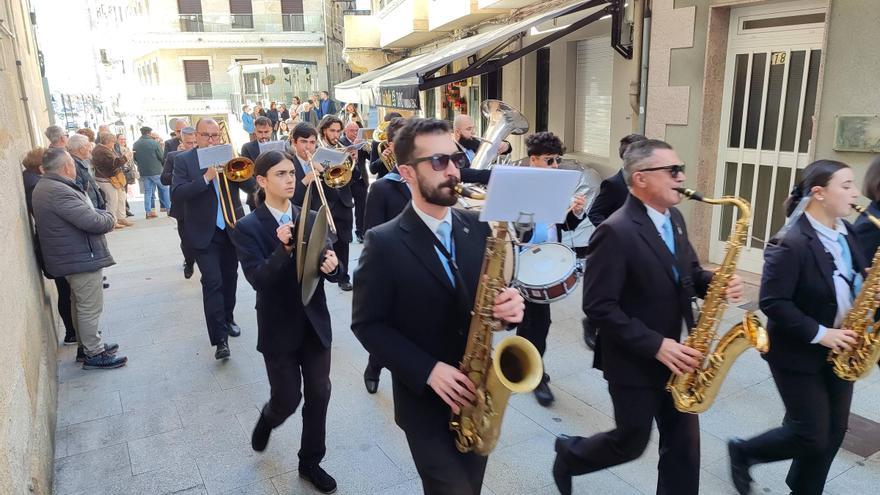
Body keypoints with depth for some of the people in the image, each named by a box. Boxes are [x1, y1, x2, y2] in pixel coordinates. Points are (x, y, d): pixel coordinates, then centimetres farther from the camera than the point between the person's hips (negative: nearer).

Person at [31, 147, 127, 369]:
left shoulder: (45, 186, 10)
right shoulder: (59, 191, -25)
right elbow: (93, 222, -28)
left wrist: (101, 215, -3)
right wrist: (109, 218, -8)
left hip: (71, 257, 11)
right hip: (82, 258, -11)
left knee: (80, 305, 21)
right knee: (91, 308, 0)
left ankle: (87, 345, 34)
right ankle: (94, 354, 10)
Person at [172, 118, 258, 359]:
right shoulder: (183, 160, -2)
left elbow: (251, 185, -3)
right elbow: (177, 193, -15)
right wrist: (206, 177, -24)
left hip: (232, 228, 4)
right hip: (204, 232, -3)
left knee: (229, 277, 16)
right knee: (212, 282, -9)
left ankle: (227, 318, 37)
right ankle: (220, 339, -9)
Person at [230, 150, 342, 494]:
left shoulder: (312, 218, 2)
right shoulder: (247, 228, -10)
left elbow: (331, 268, 0)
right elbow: (258, 280, -20)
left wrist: (331, 265, -24)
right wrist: (283, 249, -35)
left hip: (315, 322, 4)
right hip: (279, 327, -3)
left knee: (318, 395, 10)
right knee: (288, 399, 5)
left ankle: (310, 462, 31)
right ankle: (267, 419, 43)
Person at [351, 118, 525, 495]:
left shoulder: (478, 227, -2)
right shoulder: (384, 243, -14)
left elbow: (492, 292, 6)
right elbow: (367, 324, -12)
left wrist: (510, 304, -18)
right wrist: (427, 370, -21)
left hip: (477, 393, 4)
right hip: (425, 400, -4)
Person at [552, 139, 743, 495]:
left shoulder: (674, 218, 5)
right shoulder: (615, 232, -23)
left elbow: (688, 273, 14)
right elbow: (599, 306, -24)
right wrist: (655, 345, -25)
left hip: (678, 356, 8)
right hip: (635, 362, -7)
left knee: (684, 444, 13)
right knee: (631, 443, 10)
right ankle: (569, 454, 38)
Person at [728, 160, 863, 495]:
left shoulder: (846, 232, 3)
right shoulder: (790, 243, -23)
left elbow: (853, 279, 16)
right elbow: (773, 303, -24)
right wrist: (819, 334, -23)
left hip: (838, 348, 8)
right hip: (799, 353, -8)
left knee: (833, 432, 14)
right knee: (812, 436, 1)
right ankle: (743, 452, 24)